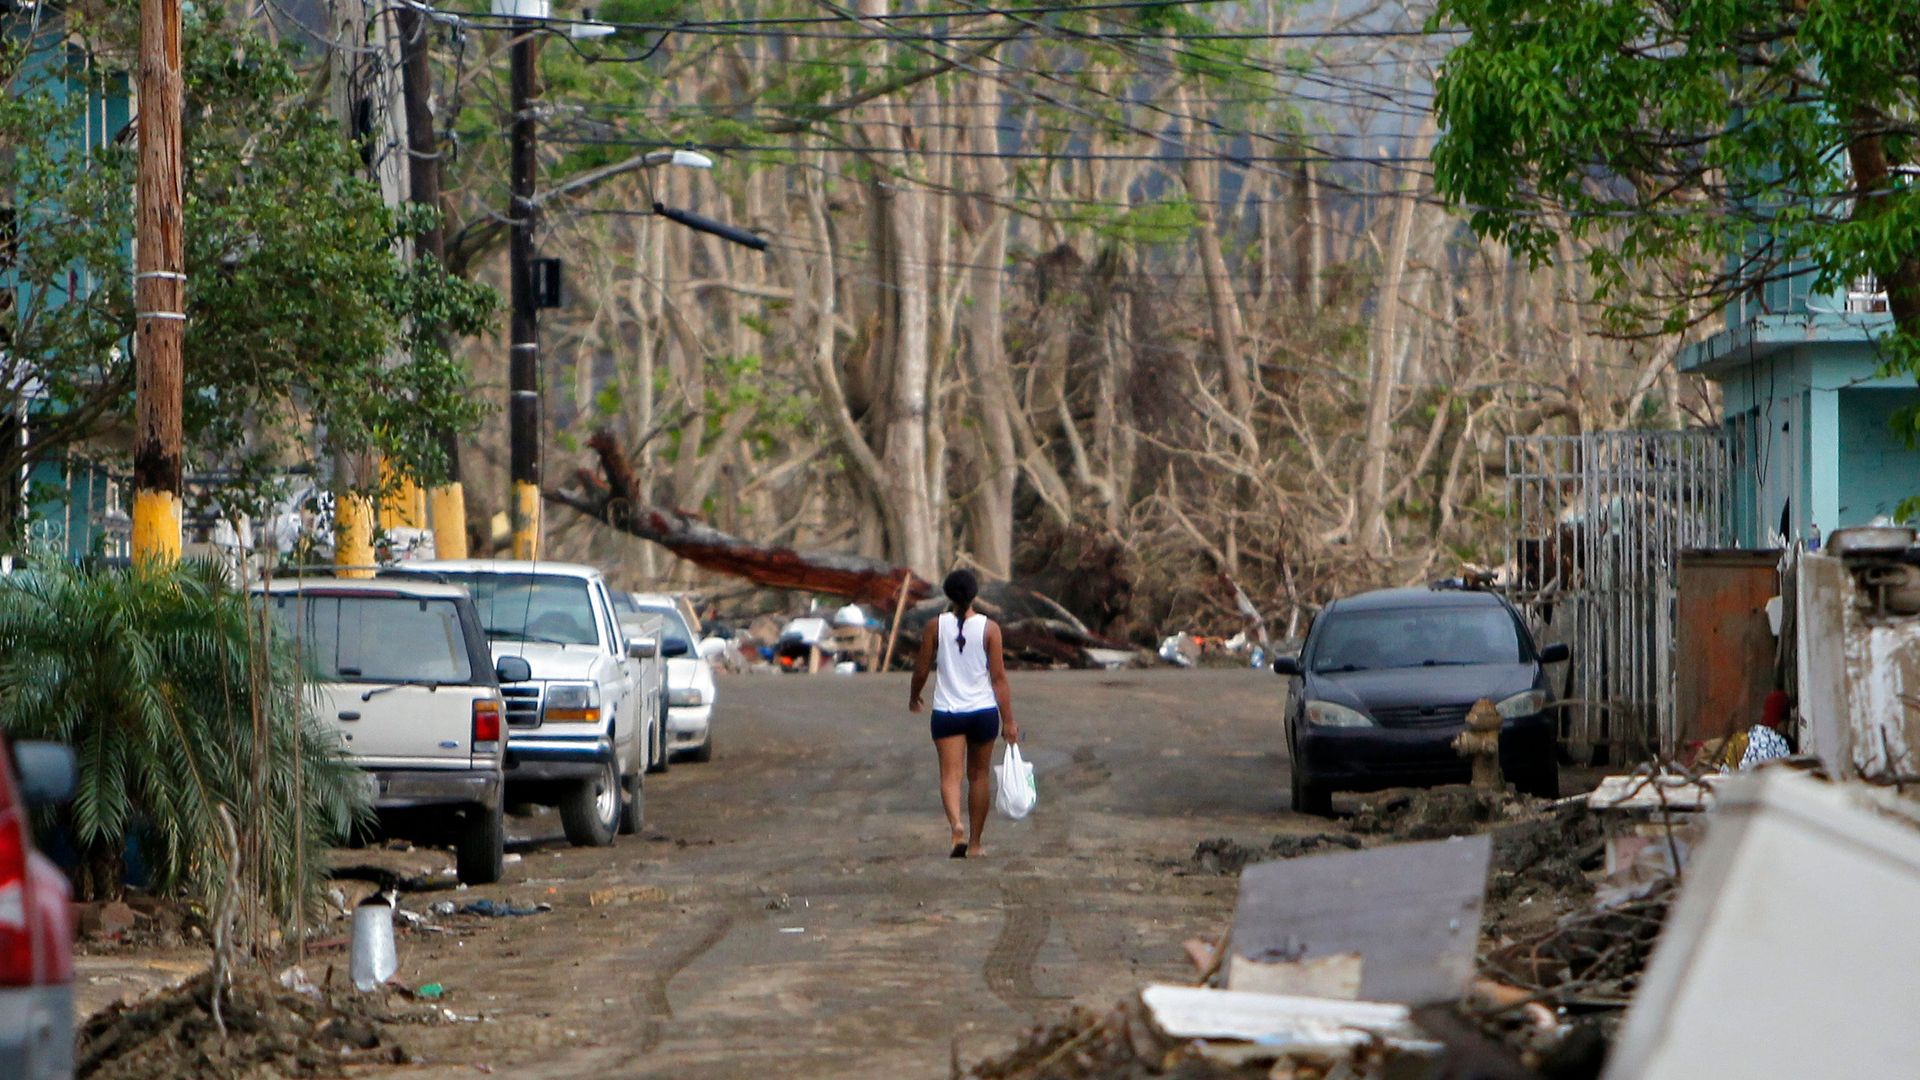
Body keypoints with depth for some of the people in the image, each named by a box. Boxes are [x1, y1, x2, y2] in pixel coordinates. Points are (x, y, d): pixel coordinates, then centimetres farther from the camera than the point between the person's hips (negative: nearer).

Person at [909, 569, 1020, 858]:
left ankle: (957, 824, -33)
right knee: (979, 775, 14)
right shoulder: (989, 628, -6)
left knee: (950, 774, -5)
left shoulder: (936, 626, -4)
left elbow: (922, 669, 2)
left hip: (947, 712, -1)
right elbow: (999, 676, -6)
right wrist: (1008, 720, -3)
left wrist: (914, 698, 23)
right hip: (983, 711, 1)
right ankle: (975, 843, 20)